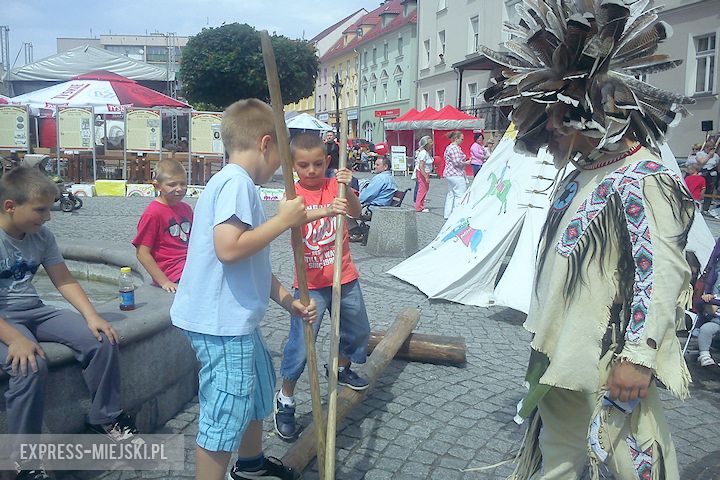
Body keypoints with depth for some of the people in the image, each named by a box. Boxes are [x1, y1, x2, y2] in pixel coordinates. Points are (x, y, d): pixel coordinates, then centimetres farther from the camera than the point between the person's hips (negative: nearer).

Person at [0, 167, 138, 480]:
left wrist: (91, 316, -9)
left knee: (102, 340, -10)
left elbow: (65, 281, 6)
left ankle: (105, 417, 9)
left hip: (34, 311, 6)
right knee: (31, 365, -34)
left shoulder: (41, 236, 2)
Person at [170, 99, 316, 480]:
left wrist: (287, 301, 13)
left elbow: (255, 264, 16)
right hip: (221, 323, -11)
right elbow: (229, 249, -30)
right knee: (225, 413, -2)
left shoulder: (237, 183, 14)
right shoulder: (237, 182, -17)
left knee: (258, 383, 27)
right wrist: (283, 221, -20)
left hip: (237, 319, 11)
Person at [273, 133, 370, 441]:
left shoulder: (335, 185, 0)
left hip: (344, 277, 4)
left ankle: (343, 369, 49)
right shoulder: (294, 193, -7)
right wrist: (325, 211, -48)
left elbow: (356, 212, -16)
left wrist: (347, 188, -35)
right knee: (300, 343, -7)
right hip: (311, 282, -4)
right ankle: (285, 401, 12)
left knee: (358, 330, 20)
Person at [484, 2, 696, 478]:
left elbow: (662, 272, -24)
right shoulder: (583, 175, 11)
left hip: (607, 361, -9)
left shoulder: (642, 179, -17)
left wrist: (638, 357, -27)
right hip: (562, 351, 9)